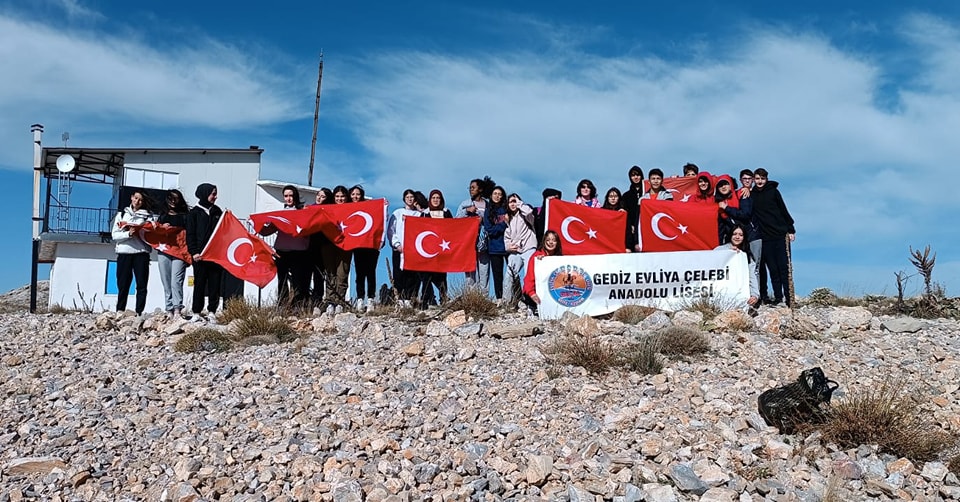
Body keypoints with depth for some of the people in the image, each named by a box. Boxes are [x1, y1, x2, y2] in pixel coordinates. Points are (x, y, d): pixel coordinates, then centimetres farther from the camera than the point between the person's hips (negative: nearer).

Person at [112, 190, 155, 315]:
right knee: (123, 285, 4)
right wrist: (129, 234, -13)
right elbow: (115, 235, 4)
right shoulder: (121, 214, 14)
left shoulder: (148, 216, 11)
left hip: (141, 253, -1)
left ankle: (139, 312, -1)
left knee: (142, 285, -4)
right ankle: (120, 311, 10)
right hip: (124, 253, 1)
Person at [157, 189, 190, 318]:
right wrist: (162, 227, -1)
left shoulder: (185, 216, 10)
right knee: (166, 284, 2)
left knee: (176, 282, -16)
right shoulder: (162, 216, 22)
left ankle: (177, 309, -22)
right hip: (163, 252, 4)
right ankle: (169, 310, 3)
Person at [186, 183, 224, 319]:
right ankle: (197, 312, 7)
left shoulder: (217, 211, 15)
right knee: (199, 283, 1)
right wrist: (193, 251, -11)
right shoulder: (194, 213, 4)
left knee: (215, 283, 2)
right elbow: (190, 235, -1)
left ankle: (212, 311, 9)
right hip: (200, 254, -3)